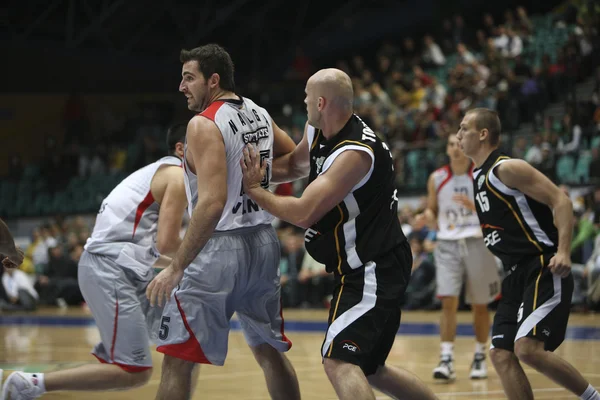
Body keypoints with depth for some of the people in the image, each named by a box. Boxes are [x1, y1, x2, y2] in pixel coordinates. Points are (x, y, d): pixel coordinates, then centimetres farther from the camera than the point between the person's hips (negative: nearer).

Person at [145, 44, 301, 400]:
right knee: (270, 351, 20)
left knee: (178, 358, -2)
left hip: (221, 246, -8)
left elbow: (212, 204, -24)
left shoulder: (204, 124, -15)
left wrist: (176, 268, -22)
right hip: (263, 242, 8)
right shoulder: (260, 114, 8)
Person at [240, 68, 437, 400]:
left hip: (373, 270, -10)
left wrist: (253, 189, -13)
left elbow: (304, 214, -26)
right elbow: (292, 166, 24)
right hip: (362, 269, 10)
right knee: (368, 369, 20)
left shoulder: (355, 153, -25)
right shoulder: (317, 132, 3)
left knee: (339, 363, -20)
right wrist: (253, 170, 6)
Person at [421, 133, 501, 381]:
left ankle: (480, 357, 25)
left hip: (477, 243, -1)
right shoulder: (436, 178, 5)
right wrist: (429, 218, -8)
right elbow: (432, 210, 15)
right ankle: (446, 360, -13)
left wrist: (474, 206, -23)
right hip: (448, 244, 1)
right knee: (448, 302, -12)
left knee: (479, 305, 9)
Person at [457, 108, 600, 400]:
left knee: (528, 349, -22)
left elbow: (561, 201, -16)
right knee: (501, 354, 1)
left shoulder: (507, 168, -11)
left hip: (544, 269, -9)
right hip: (517, 274, 9)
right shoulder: (479, 177, 16)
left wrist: (563, 252, -26)